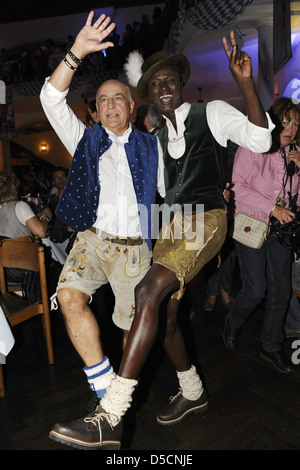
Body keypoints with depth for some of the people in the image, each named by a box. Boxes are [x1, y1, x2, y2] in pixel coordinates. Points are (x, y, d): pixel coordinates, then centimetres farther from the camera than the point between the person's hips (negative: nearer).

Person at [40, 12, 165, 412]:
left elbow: (173, 189, 19)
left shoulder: (151, 146, 15)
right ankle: (104, 387, -10)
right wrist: (76, 53, -7)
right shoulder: (86, 139, 14)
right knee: (70, 296, -26)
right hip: (93, 241, 0)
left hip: (135, 248, 1)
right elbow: (51, 99, 2)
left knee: (134, 325, 2)